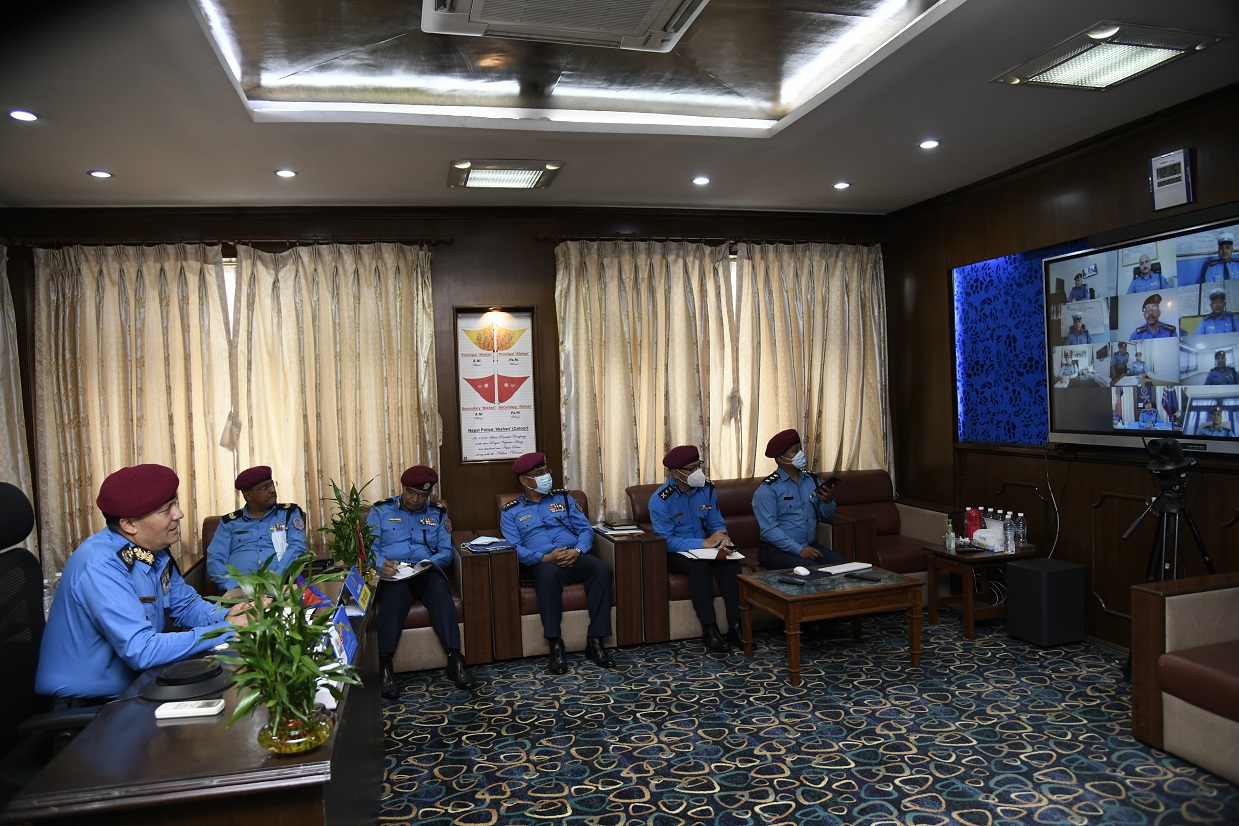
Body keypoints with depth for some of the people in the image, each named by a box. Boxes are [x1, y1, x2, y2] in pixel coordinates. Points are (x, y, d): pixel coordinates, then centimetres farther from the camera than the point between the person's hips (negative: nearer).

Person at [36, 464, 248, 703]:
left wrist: (226, 616, -8)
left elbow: (186, 605, 13)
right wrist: (228, 630, -26)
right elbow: (142, 650, -32)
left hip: (133, 688, 8)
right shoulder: (101, 567, -25)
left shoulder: (153, 550, 1)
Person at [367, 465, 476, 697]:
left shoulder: (438, 514, 19)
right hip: (392, 574, -1)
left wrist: (429, 563, -13)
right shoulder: (380, 511, 14)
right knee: (396, 591, -37)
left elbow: (446, 552, 9)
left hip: (426, 572, 1)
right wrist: (382, 563, -19)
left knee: (439, 587, -34)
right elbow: (369, 548, 4)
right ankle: (385, 666, -42)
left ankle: (455, 660, -41)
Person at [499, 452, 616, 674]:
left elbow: (586, 529, 13)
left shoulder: (563, 498, 21)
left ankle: (595, 642, -26)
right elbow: (515, 548, -2)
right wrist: (545, 557, -19)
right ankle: (555, 646, -34)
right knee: (548, 574, -39)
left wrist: (577, 550, -9)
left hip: (574, 557, 3)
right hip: (542, 562, -3)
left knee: (602, 569, -29)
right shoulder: (510, 512, 13)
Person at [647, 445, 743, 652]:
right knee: (699, 564, -36)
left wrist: (722, 539, -19)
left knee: (730, 562, -26)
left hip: (705, 547, 5)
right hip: (674, 555, -5)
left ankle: (735, 627, -24)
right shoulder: (660, 500, -16)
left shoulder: (707, 490, 1)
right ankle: (709, 630, -29)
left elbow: (717, 524, 6)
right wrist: (704, 543, -28)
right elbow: (666, 541, -22)